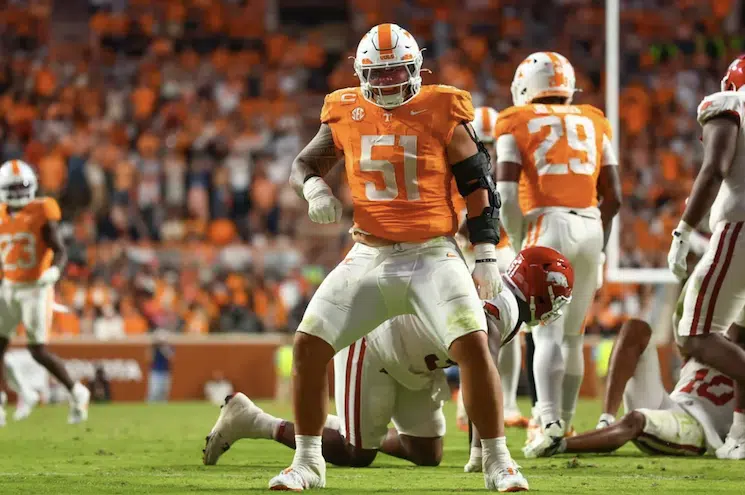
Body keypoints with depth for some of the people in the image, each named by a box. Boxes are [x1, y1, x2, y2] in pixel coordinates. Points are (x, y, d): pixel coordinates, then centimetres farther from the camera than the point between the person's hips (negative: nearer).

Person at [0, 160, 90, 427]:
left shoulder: (42, 214, -10)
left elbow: (60, 251, -15)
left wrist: (55, 271, -35)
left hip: (36, 289, -5)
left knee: (38, 351, -6)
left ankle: (76, 392, 13)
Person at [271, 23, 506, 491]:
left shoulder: (442, 114, -6)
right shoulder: (346, 115, 2)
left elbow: (479, 184, -1)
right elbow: (304, 163, 16)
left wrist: (487, 256, -3)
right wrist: (315, 187, -8)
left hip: (433, 256, -3)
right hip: (369, 258, 3)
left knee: (474, 345, -20)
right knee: (308, 346, -4)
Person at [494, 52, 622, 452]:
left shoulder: (516, 124, 6)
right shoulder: (593, 122, 18)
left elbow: (506, 194, -4)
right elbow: (613, 197, 14)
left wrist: (519, 240, 9)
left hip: (548, 225, -4)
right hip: (590, 227, 4)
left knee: (548, 334, -9)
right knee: (572, 336, 15)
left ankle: (550, 423, -26)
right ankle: (564, 423, 20)